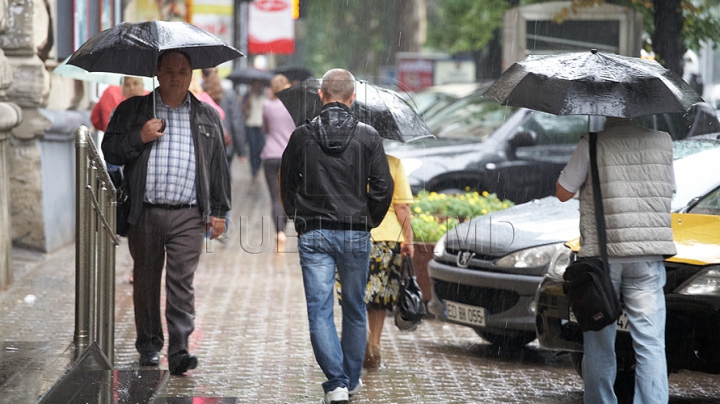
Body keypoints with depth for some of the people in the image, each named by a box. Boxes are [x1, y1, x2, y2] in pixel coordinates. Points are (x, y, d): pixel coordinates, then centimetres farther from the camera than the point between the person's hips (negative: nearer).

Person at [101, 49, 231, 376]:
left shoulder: (207, 116, 14)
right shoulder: (132, 110, 10)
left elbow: (219, 166, 16)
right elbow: (109, 150, 5)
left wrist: (218, 211, 11)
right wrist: (139, 137, -11)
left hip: (189, 216, 0)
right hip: (144, 214, 0)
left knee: (182, 282, -8)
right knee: (146, 282, 8)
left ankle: (179, 352, -11)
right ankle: (149, 346, 22)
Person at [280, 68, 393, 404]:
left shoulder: (301, 136, 0)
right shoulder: (368, 137, -2)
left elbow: (286, 187, 7)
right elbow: (382, 187, -1)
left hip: (313, 235, -1)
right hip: (355, 235, 1)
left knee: (319, 310, 0)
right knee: (354, 309, 16)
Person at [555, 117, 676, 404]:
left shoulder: (593, 144, -6)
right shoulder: (663, 143, 4)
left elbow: (563, 192, 1)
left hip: (601, 255, -2)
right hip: (647, 258, 2)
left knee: (599, 344, 9)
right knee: (651, 345, -1)